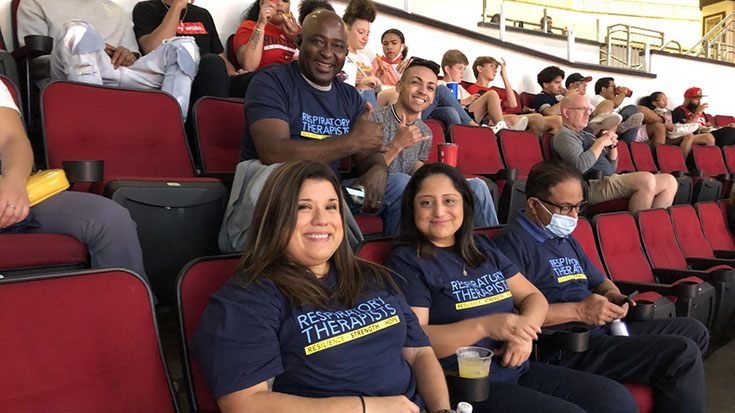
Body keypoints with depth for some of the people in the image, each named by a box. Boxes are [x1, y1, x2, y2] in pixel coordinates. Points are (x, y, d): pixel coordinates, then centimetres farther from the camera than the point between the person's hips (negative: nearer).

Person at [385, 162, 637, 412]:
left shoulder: (482, 248, 16)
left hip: (519, 369, 7)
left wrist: (524, 330, -7)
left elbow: (534, 297, 16)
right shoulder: (406, 261, -5)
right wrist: (484, 326, -25)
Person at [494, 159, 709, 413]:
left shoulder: (566, 240, 20)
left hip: (600, 330, 11)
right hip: (566, 351, -11)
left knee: (693, 331, 18)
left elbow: (600, 281, 31)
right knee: (682, 354, -19)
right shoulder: (513, 243, -13)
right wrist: (578, 311, -22)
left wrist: (612, 296, 4)